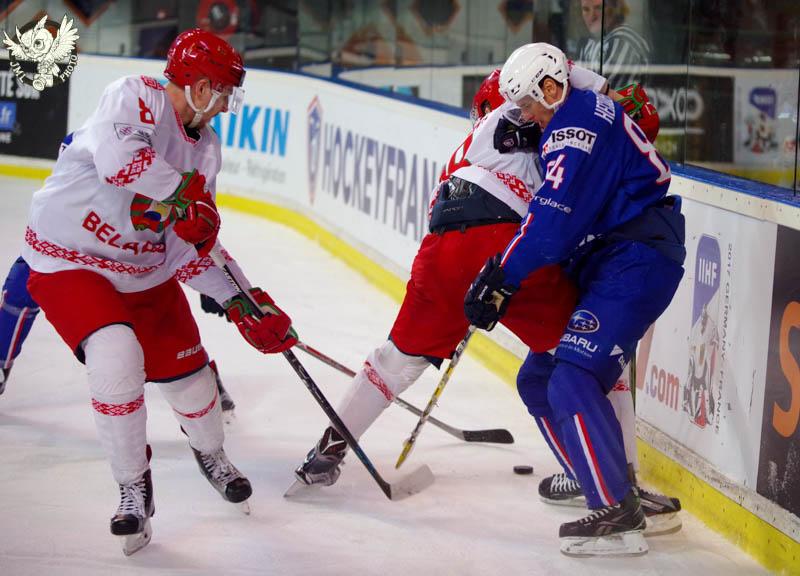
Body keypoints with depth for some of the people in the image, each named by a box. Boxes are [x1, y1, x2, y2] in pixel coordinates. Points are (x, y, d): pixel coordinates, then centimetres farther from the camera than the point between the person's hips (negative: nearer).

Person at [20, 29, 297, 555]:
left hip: (145, 269, 7)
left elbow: (195, 245, 3)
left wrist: (245, 304, -5)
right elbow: (118, 156, -42)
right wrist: (187, 195, -32)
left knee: (185, 367, 9)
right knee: (117, 358, -26)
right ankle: (133, 486, -6)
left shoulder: (205, 145, 3)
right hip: (68, 258, -7)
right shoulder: (134, 97, -19)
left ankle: (211, 453, 41)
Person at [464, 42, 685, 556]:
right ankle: (614, 488, 13)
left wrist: (501, 279, -20)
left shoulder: (578, 120, -13)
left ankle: (618, 515, -23)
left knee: (573, 380, -20)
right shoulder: (589, 115, 21)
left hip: (635, 263, -11)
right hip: (610, 267, 11)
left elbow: (556, 216, -22)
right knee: (543, 381, 10)